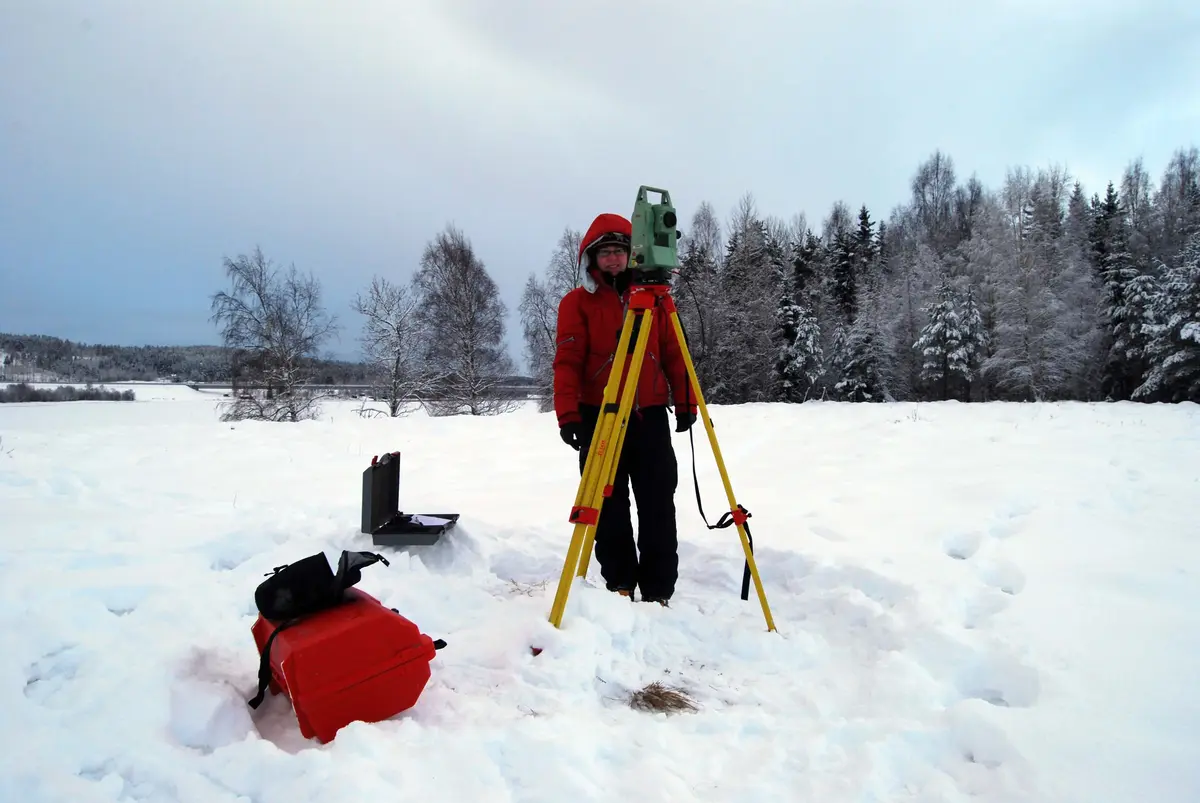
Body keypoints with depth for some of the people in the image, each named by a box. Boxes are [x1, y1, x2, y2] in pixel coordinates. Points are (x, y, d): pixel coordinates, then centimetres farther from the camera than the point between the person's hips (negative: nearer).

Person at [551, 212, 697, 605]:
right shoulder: (577, 302, 3)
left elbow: (673, 352, 13)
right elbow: (567, 362, -4)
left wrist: (685, 401, 7)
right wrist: (568, 416, -13)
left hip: (651, 415, 2)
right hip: (599, 417, -2)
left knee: (658, 506, 3)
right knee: (609, 507, 4)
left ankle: (658, 591, 12)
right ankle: (619, 584, 17)